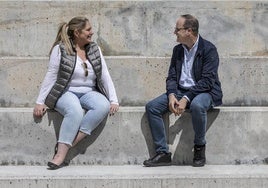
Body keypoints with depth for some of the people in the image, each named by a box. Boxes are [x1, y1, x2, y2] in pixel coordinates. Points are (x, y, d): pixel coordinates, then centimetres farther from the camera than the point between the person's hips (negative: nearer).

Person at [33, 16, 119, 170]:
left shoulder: (95, 49, 10)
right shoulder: (60, 49, -4)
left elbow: (105, 76, 6)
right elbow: (51, 77, -2)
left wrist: (114, 101, -4)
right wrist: (40, 102, -8)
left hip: (89, 93, 5)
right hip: (66, 93, -4)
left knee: (103, 106, -28)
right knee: (75, 111, -37)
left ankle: (70, 143, -27)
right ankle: (61, 153, -32)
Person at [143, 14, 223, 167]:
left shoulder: (209, 49, -10)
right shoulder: (177, 50, 11)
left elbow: (207, 81, -18)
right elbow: (171, 77, 8)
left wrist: (186, 98, -26)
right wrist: (171, 95, -14)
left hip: (204, 92, -6)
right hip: (180, 91, 6)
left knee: (197, 105, -40)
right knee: (152, 107, -14)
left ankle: (199, 147, -16)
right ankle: (163, 153, -13)